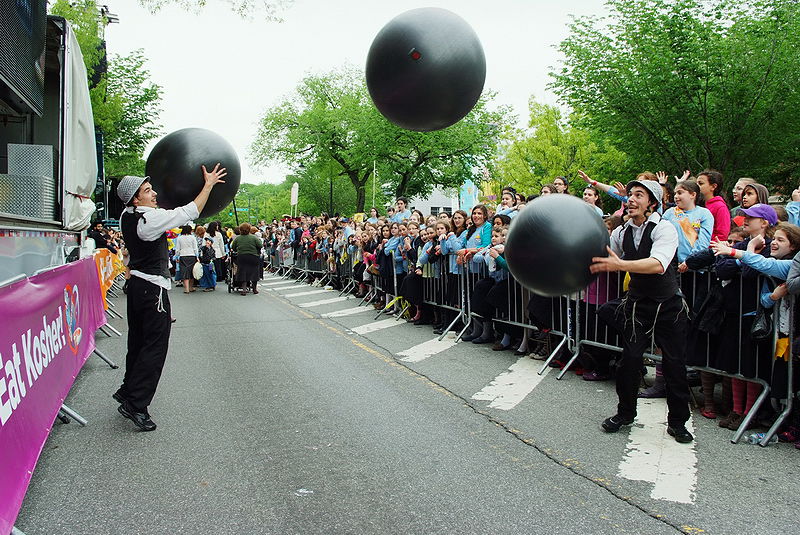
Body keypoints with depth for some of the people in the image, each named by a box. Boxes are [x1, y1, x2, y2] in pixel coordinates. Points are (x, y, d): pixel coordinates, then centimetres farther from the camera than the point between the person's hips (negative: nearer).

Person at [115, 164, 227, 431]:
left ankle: (128, 390, 32)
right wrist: (208, 185, -7)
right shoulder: (150, 218, -19)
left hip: (136, 285, 9)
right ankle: (135, 404, -2)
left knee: (138, 341, 20)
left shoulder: (127, 217, 6)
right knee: (155, 346, -4)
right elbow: (190, 212, -16)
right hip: (154, 288, -9)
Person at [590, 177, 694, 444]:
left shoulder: (665, 228, -16)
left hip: (668, 305, -3)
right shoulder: (621, 233, 0)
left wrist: (620, 265, -47)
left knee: (674, 362, 3)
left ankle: (677, 422, 19)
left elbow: (658, 264, -35)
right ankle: (625, 413, 18)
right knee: (630, 357, -1)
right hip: (637, 303, 3)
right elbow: (602, 261, 9)